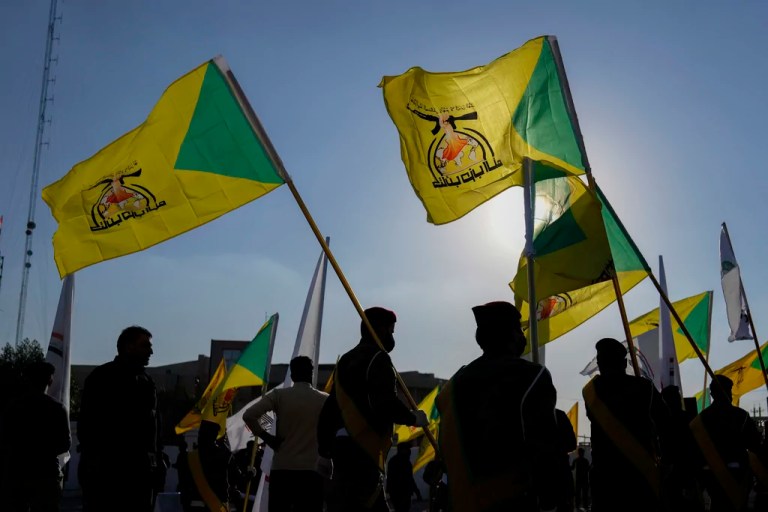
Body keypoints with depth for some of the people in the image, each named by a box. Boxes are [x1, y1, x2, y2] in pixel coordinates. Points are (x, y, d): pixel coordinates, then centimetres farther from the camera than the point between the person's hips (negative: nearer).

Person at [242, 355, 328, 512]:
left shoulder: (279, 395, 0)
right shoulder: (325, 400, 2)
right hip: (312, 471, 0)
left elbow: (248, 416, -8)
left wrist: (267, 438, 2)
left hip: (282, 469, 0)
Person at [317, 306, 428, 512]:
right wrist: (413, 417, -1)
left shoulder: (346, 360, 20)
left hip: (342, 446, 10)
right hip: (363, 450, -9)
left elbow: (328, 410, 20)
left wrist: (324, 452, 22)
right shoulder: (378, 358, -7)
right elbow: (386, 404, -19)